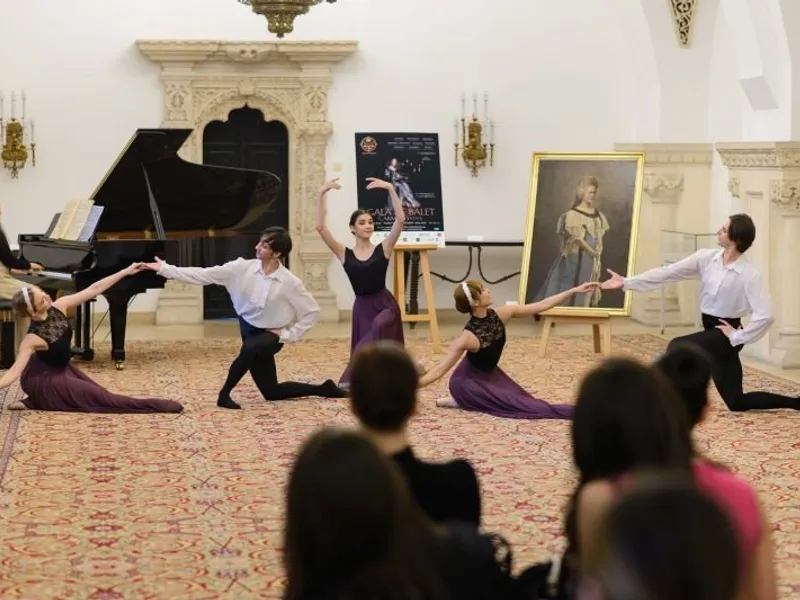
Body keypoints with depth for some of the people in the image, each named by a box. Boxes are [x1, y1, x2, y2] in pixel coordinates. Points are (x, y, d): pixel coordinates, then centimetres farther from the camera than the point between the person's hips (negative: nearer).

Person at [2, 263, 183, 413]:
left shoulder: (58, 307, -16)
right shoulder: (32, 338, -32)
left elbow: (94, 289, -13)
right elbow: (15, 372, -34)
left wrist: (126, 271, -14)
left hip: (62, 368, 7)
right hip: (44, 380, -7)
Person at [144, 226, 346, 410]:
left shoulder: (290, 283, -19)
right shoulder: (243, 268, -12)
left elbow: (313, 311, -11)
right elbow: (204, 275, -14)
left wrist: (289, 334, -13)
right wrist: (164, 269, -18)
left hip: (270, 336, -4)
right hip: (248, 330, 4)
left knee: (250, 348, -39)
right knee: (271, 392, 7)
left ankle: (224, 394, -19)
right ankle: (322, 389, 27)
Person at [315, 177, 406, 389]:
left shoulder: (383, 249, -1)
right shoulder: (345, 254, 2)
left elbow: (400, 220, -13)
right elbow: (320, 227, -7)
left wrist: (390, 189, -20)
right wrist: (322, 194, -15)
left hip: (385, 305, -3)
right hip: (362, 308, 3)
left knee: (379, 327, -34)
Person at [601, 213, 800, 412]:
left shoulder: (749, 275, -19)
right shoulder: (706, 258, -3)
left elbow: (765, 315, -23)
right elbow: (668, 273, -5)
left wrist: (738, 337, -16)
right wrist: (627, 282, -10)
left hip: (725, 334, -7)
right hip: (711, 331, 7)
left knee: (677, 347, -27)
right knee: (736, 402, 11)